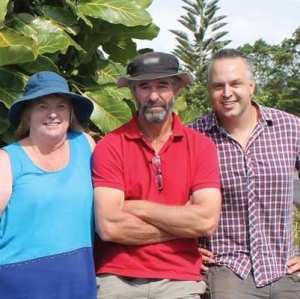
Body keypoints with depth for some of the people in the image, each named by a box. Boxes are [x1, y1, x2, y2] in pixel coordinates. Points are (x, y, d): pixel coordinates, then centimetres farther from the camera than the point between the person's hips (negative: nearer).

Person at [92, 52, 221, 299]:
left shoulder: (201, 146, -2)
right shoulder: (109, 146, -6)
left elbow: (208, 221, -13)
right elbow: (109, 226, -15)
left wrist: (136, 208, -11)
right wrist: (184, 223, -10)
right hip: (117, 279, -1)